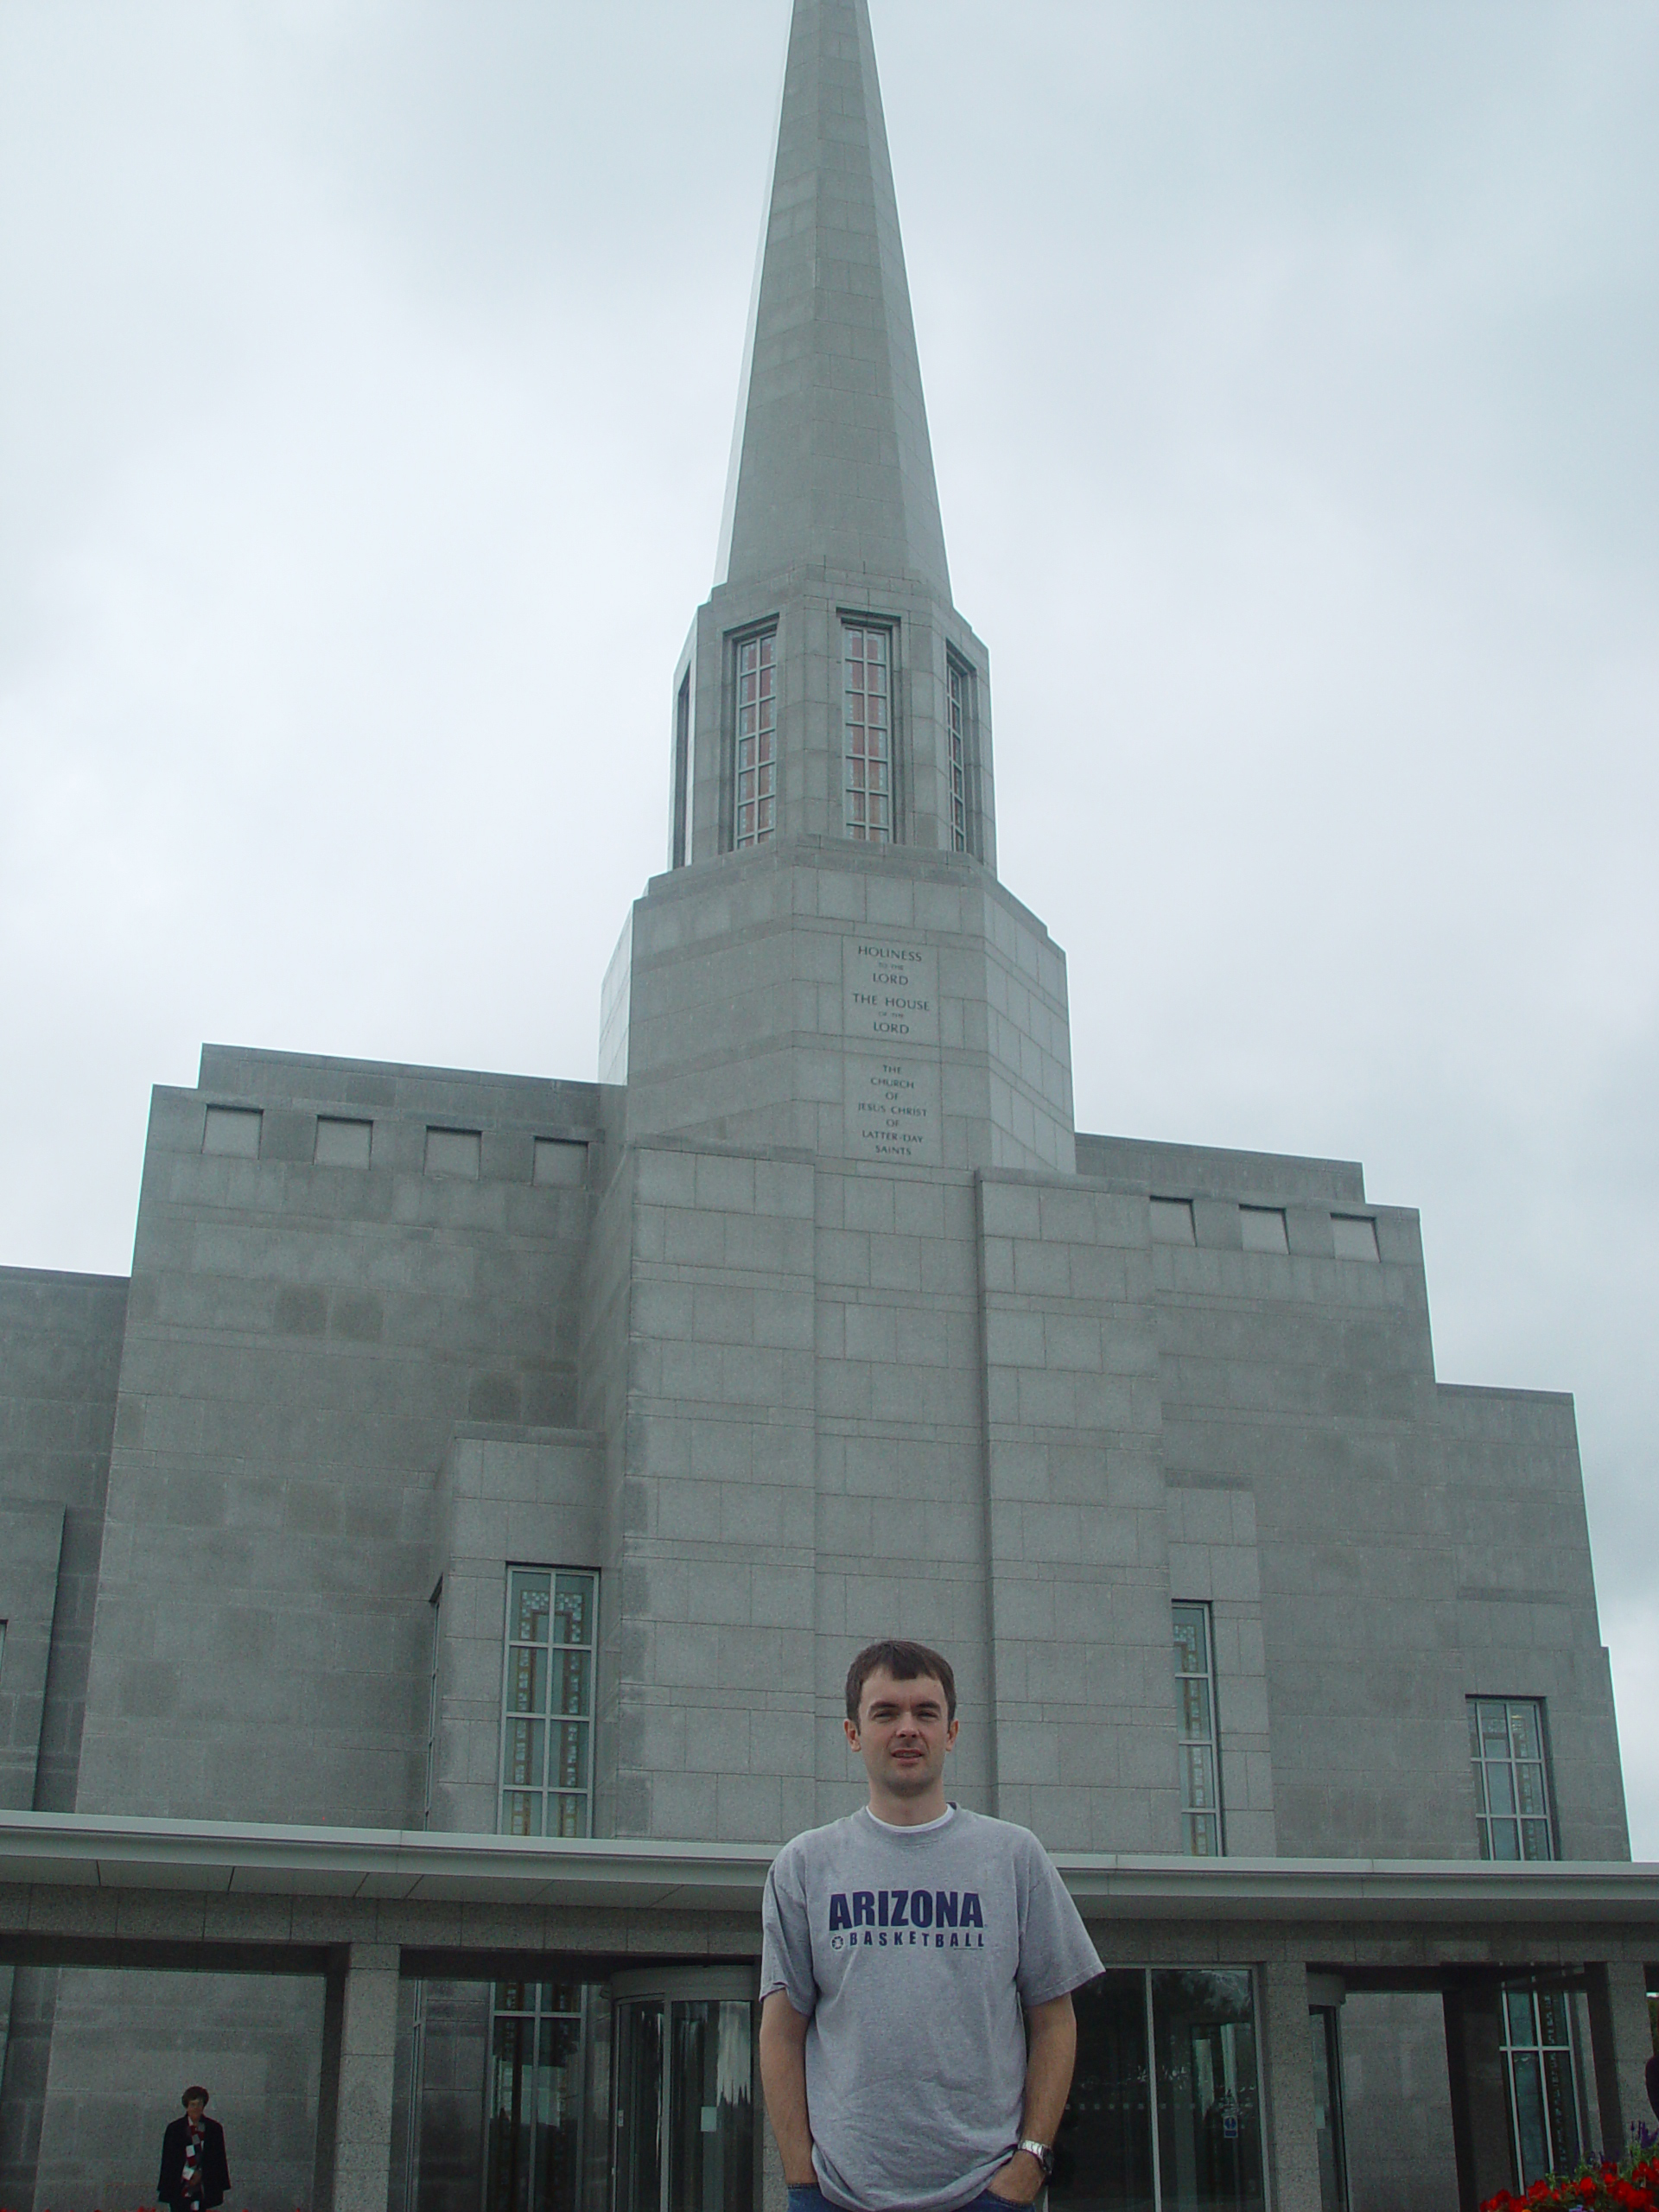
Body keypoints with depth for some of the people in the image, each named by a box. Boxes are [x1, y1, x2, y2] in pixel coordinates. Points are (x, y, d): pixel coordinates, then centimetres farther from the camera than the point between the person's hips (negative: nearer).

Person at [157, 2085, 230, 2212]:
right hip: (179, 2189, -1)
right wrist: (190, 2174, -7)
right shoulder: (174, 2129, 2)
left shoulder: (214, 2129, 4)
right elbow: (169, 2161, 1)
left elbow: (218, 2159, 7)